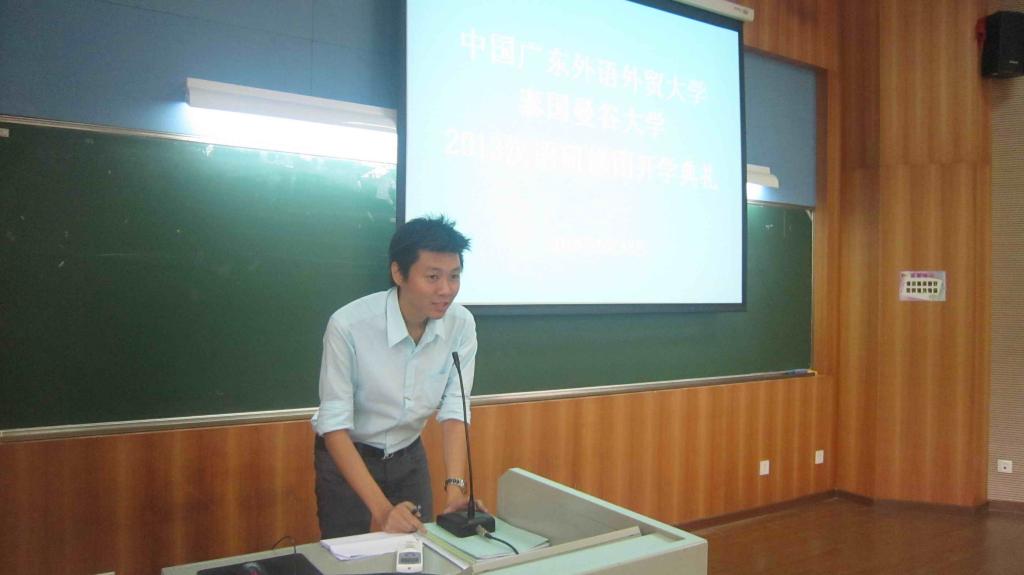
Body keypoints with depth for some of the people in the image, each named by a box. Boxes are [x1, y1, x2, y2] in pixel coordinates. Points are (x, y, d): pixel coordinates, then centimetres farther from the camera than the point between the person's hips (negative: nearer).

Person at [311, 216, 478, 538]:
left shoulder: (461, 324, -17)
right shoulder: (348, 325, -29)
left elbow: (454, 412, -15)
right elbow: (335, 426, -26)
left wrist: (455, 488, -29)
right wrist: (382, 509, -34)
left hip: (409, 455, 3)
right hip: (347, 455, -3)